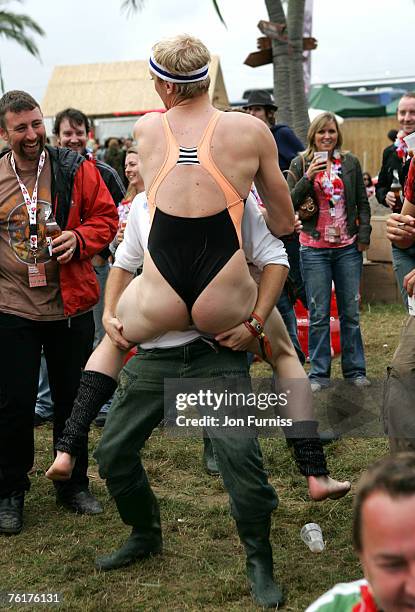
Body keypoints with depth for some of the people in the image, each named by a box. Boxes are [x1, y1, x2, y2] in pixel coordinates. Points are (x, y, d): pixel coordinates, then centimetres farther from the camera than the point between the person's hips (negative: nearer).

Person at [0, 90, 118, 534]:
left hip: (70, 305, 0)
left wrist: (79, 238, -17)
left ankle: (73, 485, 30)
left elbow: (105, 216, 1)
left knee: (72, 400, 12)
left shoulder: (75, 170, -2)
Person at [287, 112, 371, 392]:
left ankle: (355, 369, 18)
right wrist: (308, 177, -16)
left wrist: (364, 235, 1)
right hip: (314, 249, -2)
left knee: (351, 311, 7)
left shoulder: (350, 162, 6)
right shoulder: (300, 164, 2)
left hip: (348, 247, 2)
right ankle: (319, 373, 10)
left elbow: (363, 203, 11)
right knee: (319, 314, 1)